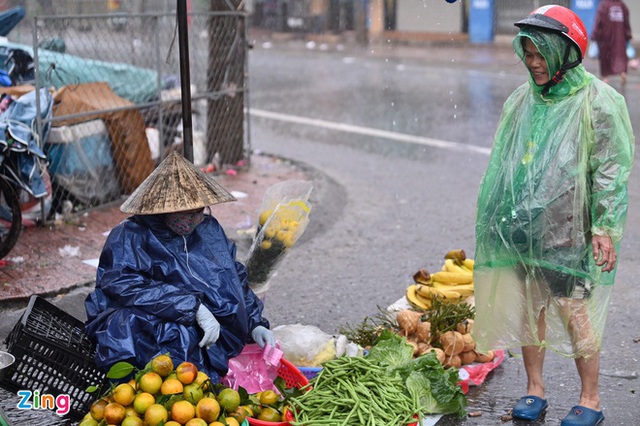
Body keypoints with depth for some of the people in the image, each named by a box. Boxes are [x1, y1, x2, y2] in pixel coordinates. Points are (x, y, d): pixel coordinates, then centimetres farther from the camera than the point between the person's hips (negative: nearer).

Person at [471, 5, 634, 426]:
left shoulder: (598, 102, -7)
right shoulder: (522, 100, 10)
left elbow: (611, 170, -9)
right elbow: (504, 162, 18)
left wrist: (604, 227, -15)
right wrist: (496, 217, 17)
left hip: (569, 232, -5)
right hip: (524, 229, 6)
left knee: (576, 314, -2)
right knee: (529, 310, 11)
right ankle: (535, 391, 25)